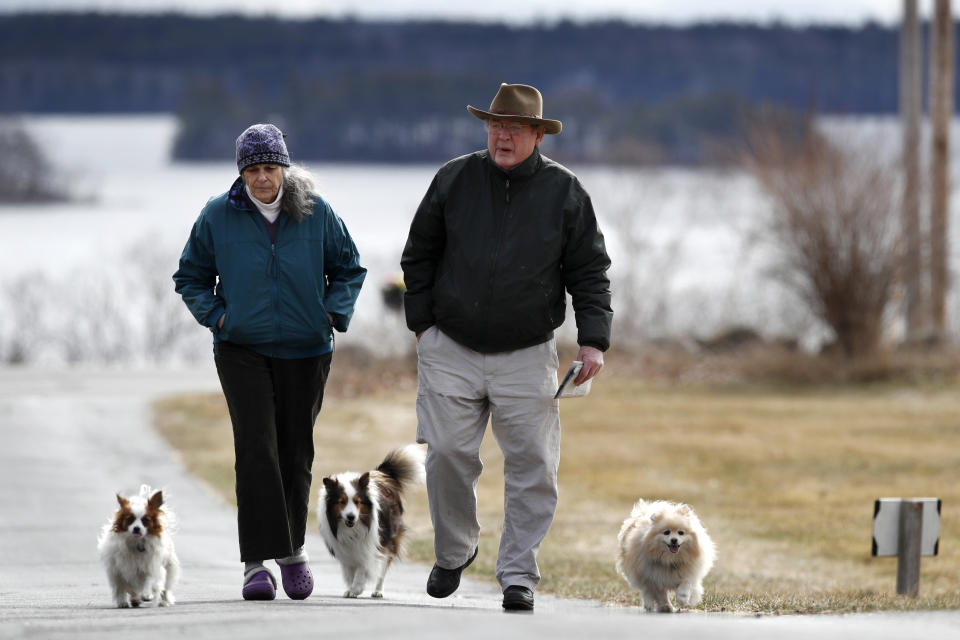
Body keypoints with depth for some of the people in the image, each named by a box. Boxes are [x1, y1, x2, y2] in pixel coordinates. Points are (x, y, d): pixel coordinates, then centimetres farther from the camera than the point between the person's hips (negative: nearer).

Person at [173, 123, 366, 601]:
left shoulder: (317, 213, -1)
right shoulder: (218, 216, -2)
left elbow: (348, 269, 13)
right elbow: (191, 276, 10)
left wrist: (333, 312, -2)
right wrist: (216, 315, -4)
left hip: (305, 351, 2)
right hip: (242, 350, -1)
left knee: (295, 451, 8)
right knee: (255, 447, -15)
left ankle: (292, 549, 28)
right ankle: (258, 561, -18)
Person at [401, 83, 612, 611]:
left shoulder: (564, 192, 1)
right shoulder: (453, 181, 2)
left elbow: (589, 272, 5)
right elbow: (419, 255, 11)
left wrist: (593, 341, -4)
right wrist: (421, 324, 7)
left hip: (526, 355, -1)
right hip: (451, 349, 1)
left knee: (532, 465, -4)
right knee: (448, 455, -1)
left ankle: (518, 573, 5)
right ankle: (453, 553, 21)